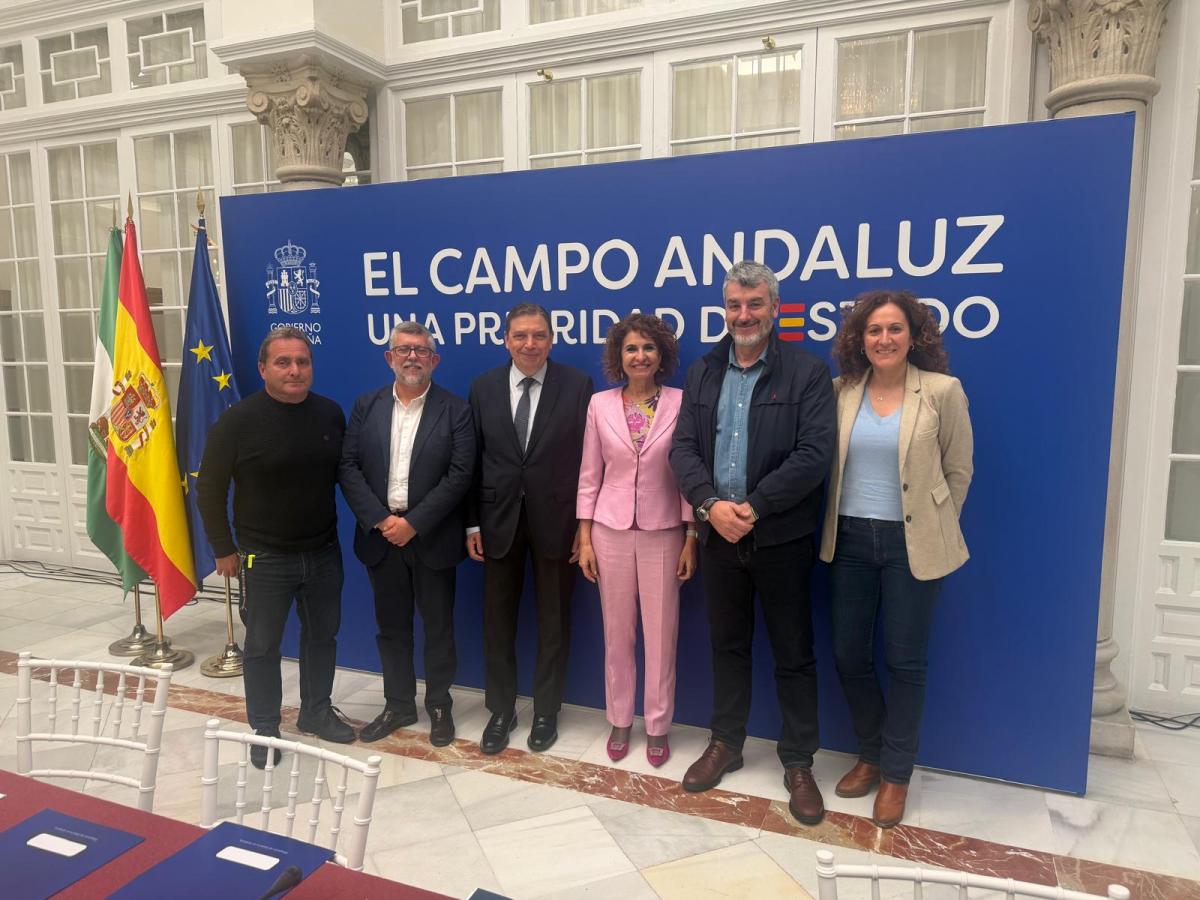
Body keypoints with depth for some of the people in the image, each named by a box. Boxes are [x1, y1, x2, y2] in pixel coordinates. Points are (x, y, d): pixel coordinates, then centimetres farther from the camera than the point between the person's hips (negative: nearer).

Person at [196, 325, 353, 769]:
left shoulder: (331, 413, -2)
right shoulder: (238, 420, -13)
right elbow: (209, 488, -6)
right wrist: (224, 549, -4)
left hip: (324, 552, 4)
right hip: (265, 558, -4)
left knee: (322, 636, 16)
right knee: (262, 645, 9)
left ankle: (316, 712, 35)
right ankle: (264, 728, 27)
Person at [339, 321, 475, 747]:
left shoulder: (455, 410, -4)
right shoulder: (366, 406, 5)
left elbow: (459, 474, -11)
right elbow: (348, 466, 0)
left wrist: (413, 523, -16)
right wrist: (380, 520, -12)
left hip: (432, 537, -3)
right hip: (381, 535, 3)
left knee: (438, 627, 9)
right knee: (391, 627, 14)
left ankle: (439, 705, 27)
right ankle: (398, 705, 30)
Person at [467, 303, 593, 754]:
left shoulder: (578, 385, -5)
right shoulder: (483, 387, 3)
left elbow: (589, 458, -5)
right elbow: (473, 460, 3)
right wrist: (472, 522, 0)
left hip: (555, 519, -2)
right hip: (499, 519, 2)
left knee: (553, 620, 11)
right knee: (498, 620, 12)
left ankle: (546, 710, 29)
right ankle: (501, 709, 30)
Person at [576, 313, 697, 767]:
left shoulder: (681, 403, -5)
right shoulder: (600, 404, 0)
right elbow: (590, 475, 3)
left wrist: (691, 539, -4)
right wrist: (584, 538, 1)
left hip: (663, 532, -1)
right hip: (611, 530, 1)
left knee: (661, 633, 7)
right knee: (617, 632, 12)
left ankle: (657, 726, 25)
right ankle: (620, 721, 29)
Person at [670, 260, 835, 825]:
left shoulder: (807, 373, -5)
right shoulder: (702, 373, 8)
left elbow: (814, 456, -14)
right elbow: (683, 448, 1)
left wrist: (753, 507, -19)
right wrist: (711, 505, -15)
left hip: (781, 538, -3)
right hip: (718, 534, 4)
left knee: (793, 654, 8)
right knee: (727, 645, 17)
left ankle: (798, 763, 24)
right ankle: (725, 744, 34)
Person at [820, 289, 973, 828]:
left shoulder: (943, 391, -7)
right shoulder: (841, 391, 1)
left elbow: (958, 471, 1)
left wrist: (934, 530, 4)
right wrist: (834, 524, 7)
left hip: (911, 544, -3)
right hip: (850, 540, 3)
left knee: (904, 661, 6)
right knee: (848, 655, 9)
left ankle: (896, 774, 26)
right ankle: (870, 754, 34)